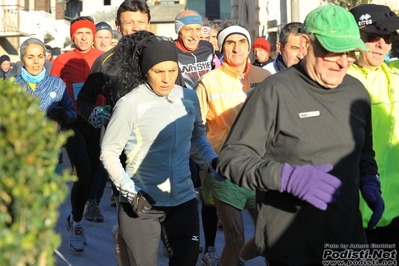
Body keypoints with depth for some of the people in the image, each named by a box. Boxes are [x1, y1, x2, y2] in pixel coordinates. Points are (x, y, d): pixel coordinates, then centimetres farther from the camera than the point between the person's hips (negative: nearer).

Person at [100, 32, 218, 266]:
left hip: (184, 200, 4)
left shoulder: (189, 97, 0)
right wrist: (129, 192, -15)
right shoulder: (130, 103, -14)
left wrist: (213, 160, 1)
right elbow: (109, 152, -7)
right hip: (142, 204, -4)